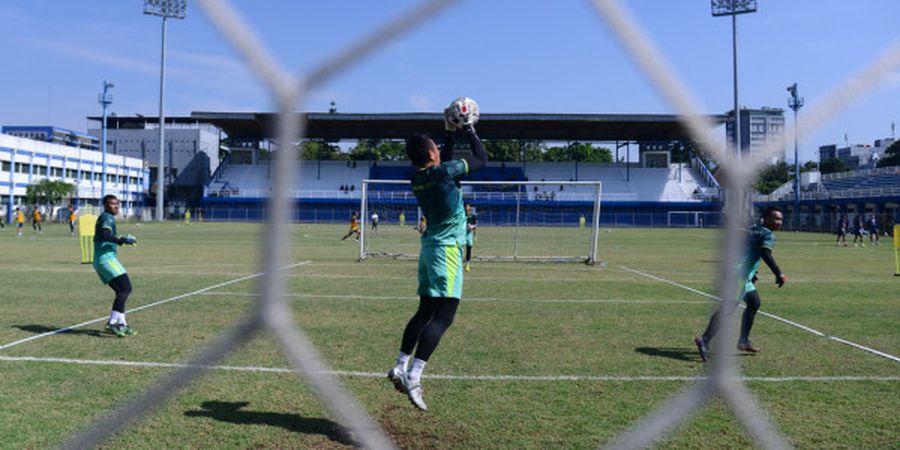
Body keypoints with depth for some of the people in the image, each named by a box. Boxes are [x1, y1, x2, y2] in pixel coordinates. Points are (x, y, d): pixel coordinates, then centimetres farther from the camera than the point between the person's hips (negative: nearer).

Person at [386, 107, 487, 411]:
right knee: (443, 315, -11)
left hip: (429, 247, 8)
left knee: (426, 311, 15)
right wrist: (469, 130, 11)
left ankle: (401, 366, 15)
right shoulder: (444, 172, -13)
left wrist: (451, 133, 28)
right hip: (447, 249, -8)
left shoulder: (418, 178, 8)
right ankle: (413, 376, -19)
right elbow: (481, 160, -1)